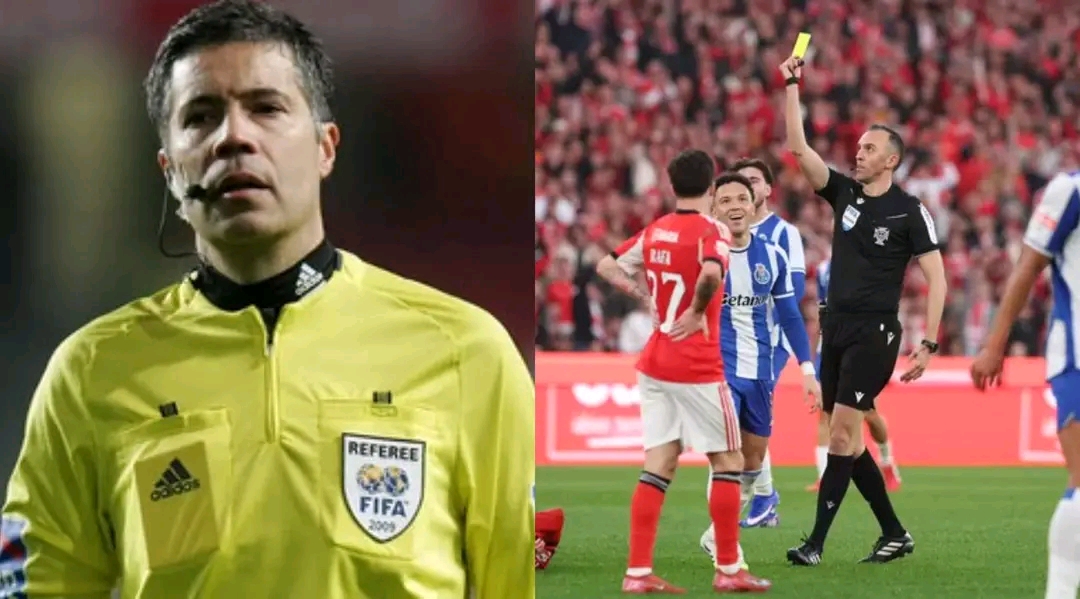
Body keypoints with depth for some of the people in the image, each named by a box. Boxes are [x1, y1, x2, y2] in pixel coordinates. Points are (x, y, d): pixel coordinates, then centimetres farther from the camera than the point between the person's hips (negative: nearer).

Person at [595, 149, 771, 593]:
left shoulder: (653, 232, 7)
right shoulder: (711, 232, -12)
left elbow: (606, 266, 14)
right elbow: (711, 273, -33)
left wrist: (645, 297, 11)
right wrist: (698, 311, -17)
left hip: (654, 362, 6)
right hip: (697, 367, -6)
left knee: (659, 465, 6)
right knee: (728, 461, 5)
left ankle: (638, 571, 0)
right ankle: (728, 569, 5)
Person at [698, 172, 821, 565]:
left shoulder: (772, 256, 3)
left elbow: (789, 315, 11)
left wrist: (808, 370, 6)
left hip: (759, 371, 5)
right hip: (717, 367, -5)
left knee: (753, 461, 12)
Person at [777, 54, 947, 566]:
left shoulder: (909, 211, -6)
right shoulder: (844, 192, 9)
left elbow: (936, 278, -6)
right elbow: (798, 148, 3)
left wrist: (928, 343, -13)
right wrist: (792, 88, -5)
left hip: (875, 332, -6)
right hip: (836, 327, 6)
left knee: (841, 435, -11)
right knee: (846, 438, 7)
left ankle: (816, 542, -11)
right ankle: (894, 533, 17)